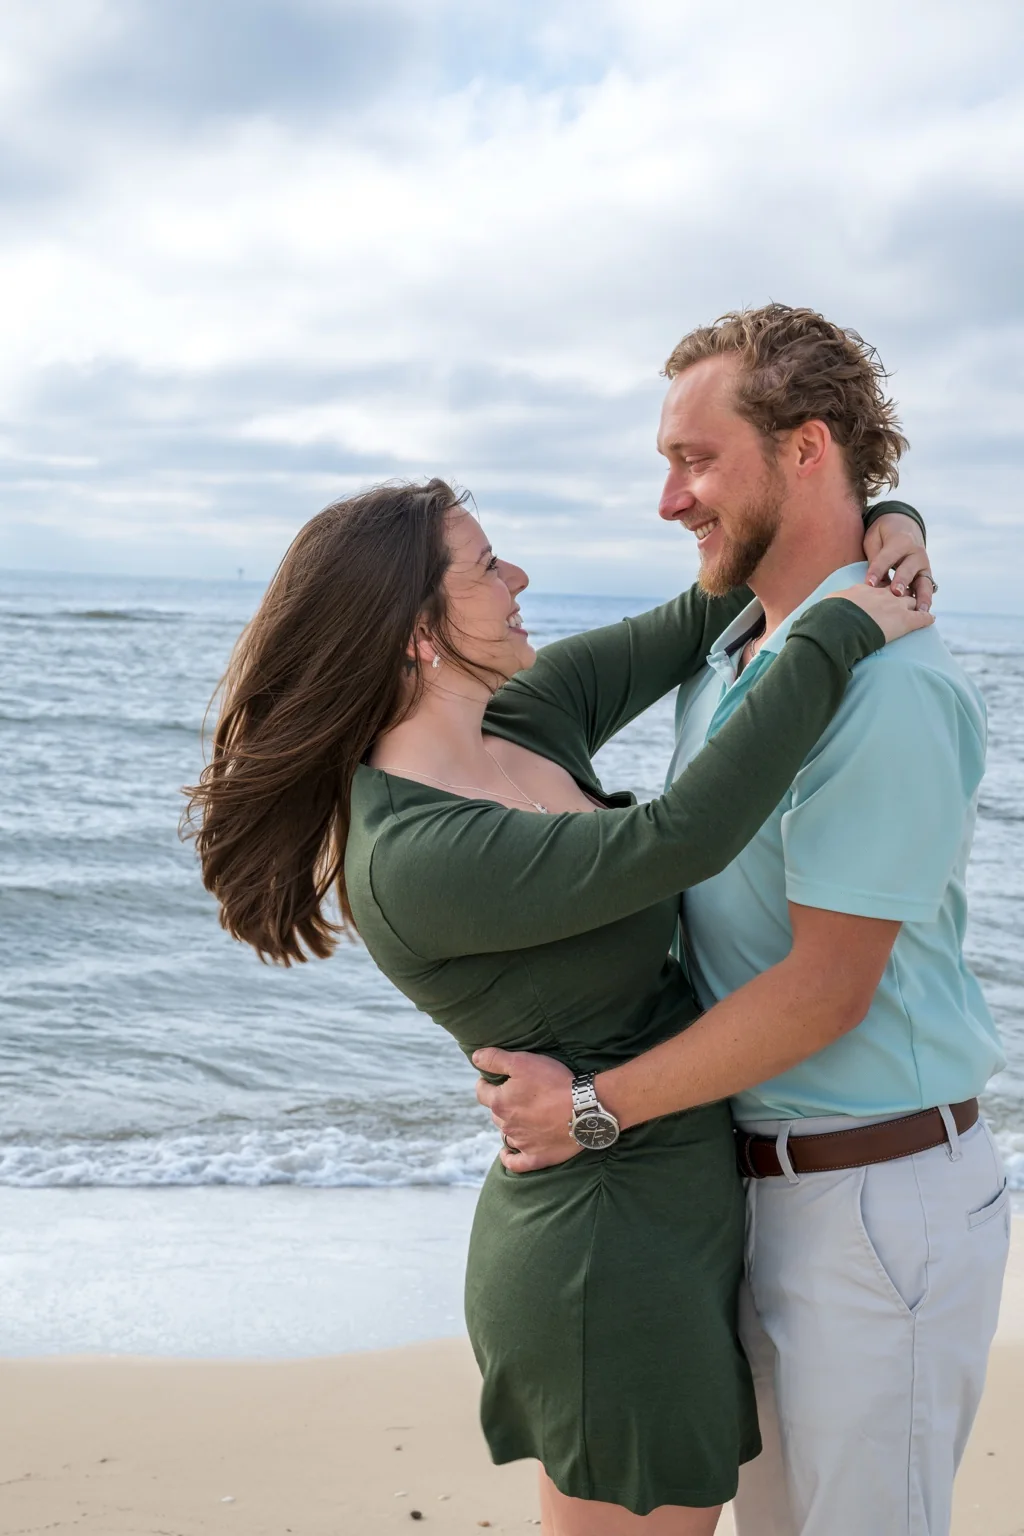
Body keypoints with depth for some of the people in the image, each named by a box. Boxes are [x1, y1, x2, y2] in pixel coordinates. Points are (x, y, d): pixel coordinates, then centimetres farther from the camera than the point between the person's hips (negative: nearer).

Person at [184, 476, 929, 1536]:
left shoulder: (525, 716, 1)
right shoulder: (414, 860, -25)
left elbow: (698, 622, 10)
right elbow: (681, 840, -33)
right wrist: (839, 634, -24)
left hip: (655, 1219, 9)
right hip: (614, 1258, -9)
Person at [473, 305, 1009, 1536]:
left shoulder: (886, 685, -22)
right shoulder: (725, 659, 7)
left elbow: (827, 987, -23)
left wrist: (596, 1107, -17)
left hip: (875, 1202, -8)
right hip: (755, 1180, 9)